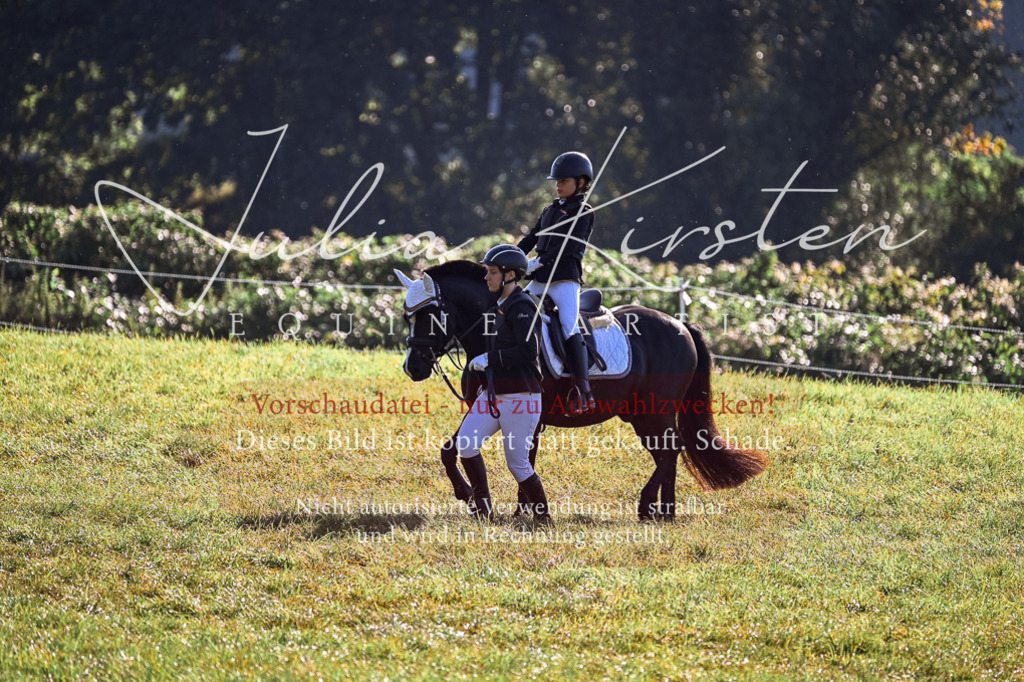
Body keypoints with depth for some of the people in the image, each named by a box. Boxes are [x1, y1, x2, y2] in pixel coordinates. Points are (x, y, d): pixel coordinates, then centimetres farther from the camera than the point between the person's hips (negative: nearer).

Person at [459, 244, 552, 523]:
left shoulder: (522, 307, -13)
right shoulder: (499, 307, 15)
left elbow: (527, 351, -24)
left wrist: (488, 359, -19)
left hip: (519, 396, -8)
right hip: (493, 394, 8)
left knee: (517, 463, -3)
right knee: (465, 442, -9)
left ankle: (543, 517, 13)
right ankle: (483, 507, -3)